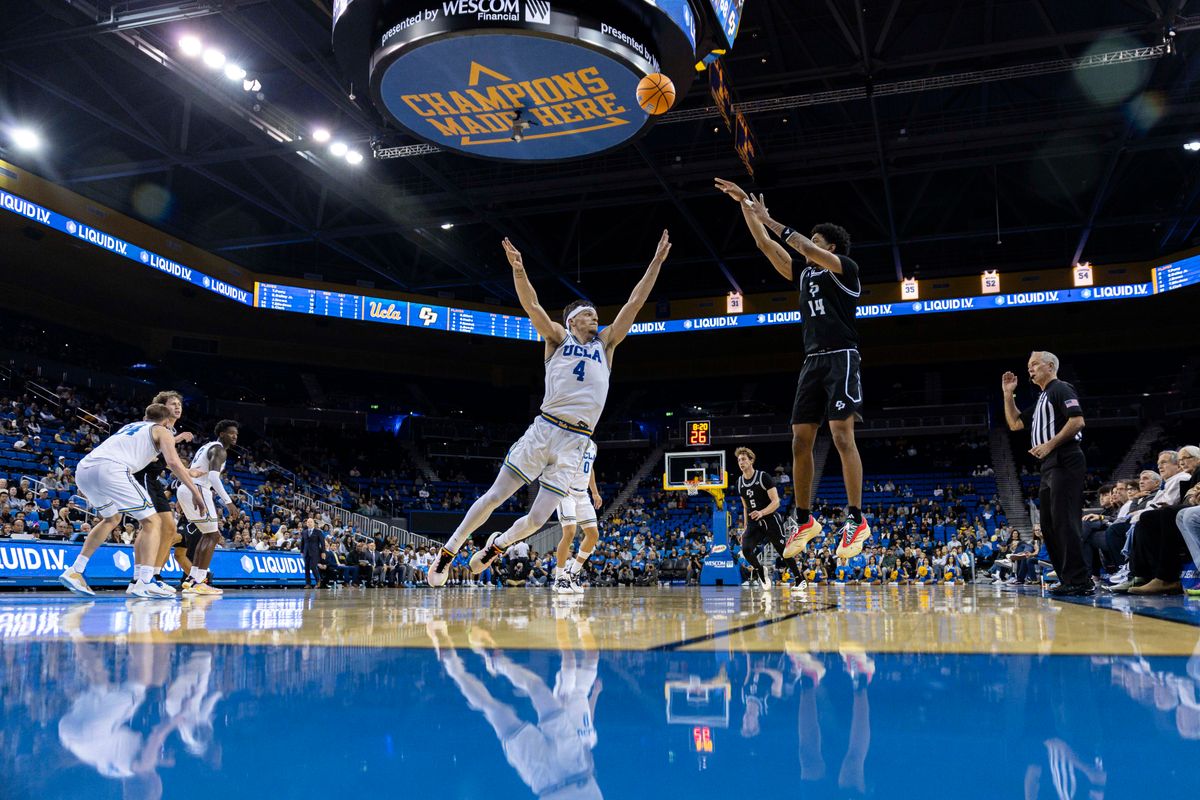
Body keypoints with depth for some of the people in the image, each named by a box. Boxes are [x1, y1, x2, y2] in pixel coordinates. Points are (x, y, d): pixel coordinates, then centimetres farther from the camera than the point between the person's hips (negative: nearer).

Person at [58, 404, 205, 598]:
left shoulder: (130, 426, 35)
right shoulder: (163, 431, 16)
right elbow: (173, 462, -2)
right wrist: (195, 491, 0)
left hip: (83, 470, 8)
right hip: (109, 470, -8)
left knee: (112, 519, 31)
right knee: (151, 521, 1)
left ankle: (74, 572, 25)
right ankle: (145, 584, -12)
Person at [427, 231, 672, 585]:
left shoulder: (605, 344, 18)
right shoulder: (558, 337, 11)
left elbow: (635, 302, 14)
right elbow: (532, 305, -6)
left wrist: (657, 261, 10)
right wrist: (518, 269, -22)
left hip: (576, 442, 2)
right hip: (544, 429, -2)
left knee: (537, 519, -1)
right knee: (495, 496, -1)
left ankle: (495, 545, 29)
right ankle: (447, 553, 16)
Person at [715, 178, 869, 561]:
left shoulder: (845, 269, 1)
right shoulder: (804, 275, 20)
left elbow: (808, 249, -16)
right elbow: (766, 246, 18)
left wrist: (769, 219, -10)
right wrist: (745, 205, 13)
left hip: (841, 358, -7)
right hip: (812, 362, 7)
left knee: (842, 436, -16)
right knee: (800, 443, 3)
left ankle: (856, 520, -13)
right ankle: (804, 520, 11)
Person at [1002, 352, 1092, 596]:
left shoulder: (1060, 389, -3)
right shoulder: (1041, 400, 25)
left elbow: (1077, 420, -16)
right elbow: (1015, 423, 27)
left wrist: (1050, 445, -19)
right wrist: (1008, 394, 20)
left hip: (1064, 463, -10)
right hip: (1049, 466, 10)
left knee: (1065, 522, -14)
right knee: (1049, 526, 9)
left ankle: (1080, 582, -14)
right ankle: (1068, 579, 13)